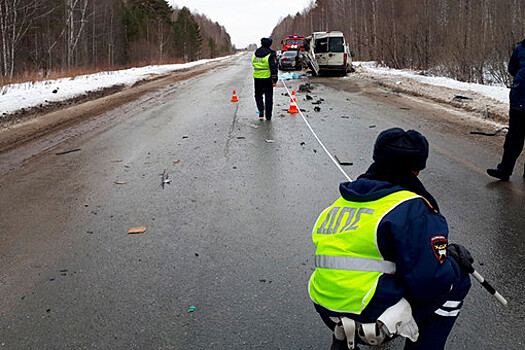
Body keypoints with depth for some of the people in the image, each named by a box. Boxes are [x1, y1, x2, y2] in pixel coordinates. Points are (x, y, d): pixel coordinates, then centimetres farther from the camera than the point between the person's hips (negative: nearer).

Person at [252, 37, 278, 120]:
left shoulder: (255, 53, 7)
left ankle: (261, 110, -4)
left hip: (257, 78, 3)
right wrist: (274, 80, -11)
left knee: (258, 95, 17)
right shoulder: (271, 54, -9)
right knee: (268, 96, 7)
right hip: (267, 78, -3)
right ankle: (268, 115, 7)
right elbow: (274, 68, -13)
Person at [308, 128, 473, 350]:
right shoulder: (413, 208, -13)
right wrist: (457, 261, 4)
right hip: (372, 319, -7)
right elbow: (429, 281, -18)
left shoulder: (340, 202, 11)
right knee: (458, 280, 8)